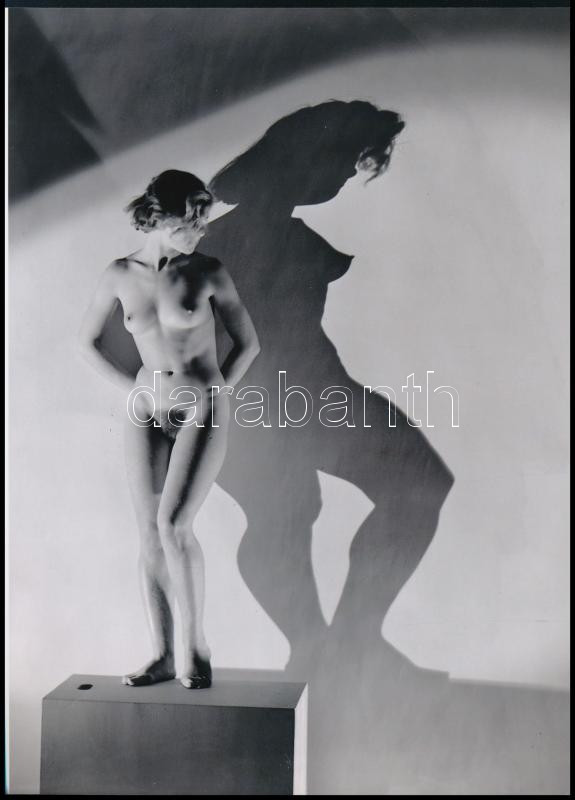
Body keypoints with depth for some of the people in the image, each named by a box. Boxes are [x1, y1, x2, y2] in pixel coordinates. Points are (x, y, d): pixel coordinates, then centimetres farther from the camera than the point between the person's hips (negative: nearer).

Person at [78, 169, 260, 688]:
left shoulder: (208, 273, -4)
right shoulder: (121, 275, 1)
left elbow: (248, 343, 5)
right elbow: (89, 342, 14)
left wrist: (213, 396, 3)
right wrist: (133, 388, 7)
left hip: (202, 413, -3)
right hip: (147, 412, 3)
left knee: (173, 525, -15)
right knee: (149, 533, 2)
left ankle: (197, 646, 3)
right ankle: (162, 656, 13)